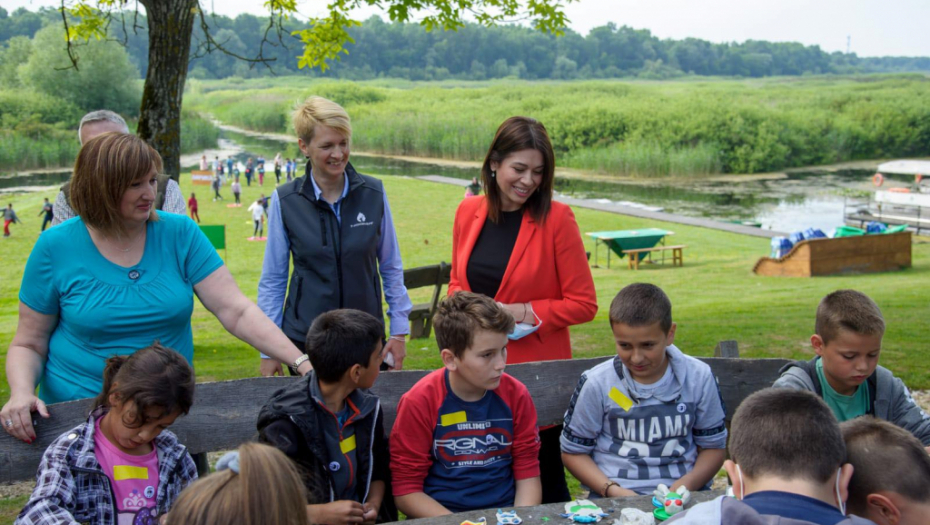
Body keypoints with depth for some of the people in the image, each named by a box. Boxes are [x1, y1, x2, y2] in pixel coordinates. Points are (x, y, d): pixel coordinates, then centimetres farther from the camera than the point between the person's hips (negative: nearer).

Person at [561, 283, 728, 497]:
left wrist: (688, 484, -6)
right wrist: (612, 490, -10)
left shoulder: (698, 378, 4)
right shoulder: (596, 384, -2)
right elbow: (573, 451, 6)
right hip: (617, 497, -2)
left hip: (683, 495, 2)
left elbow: (714, 445, 13)